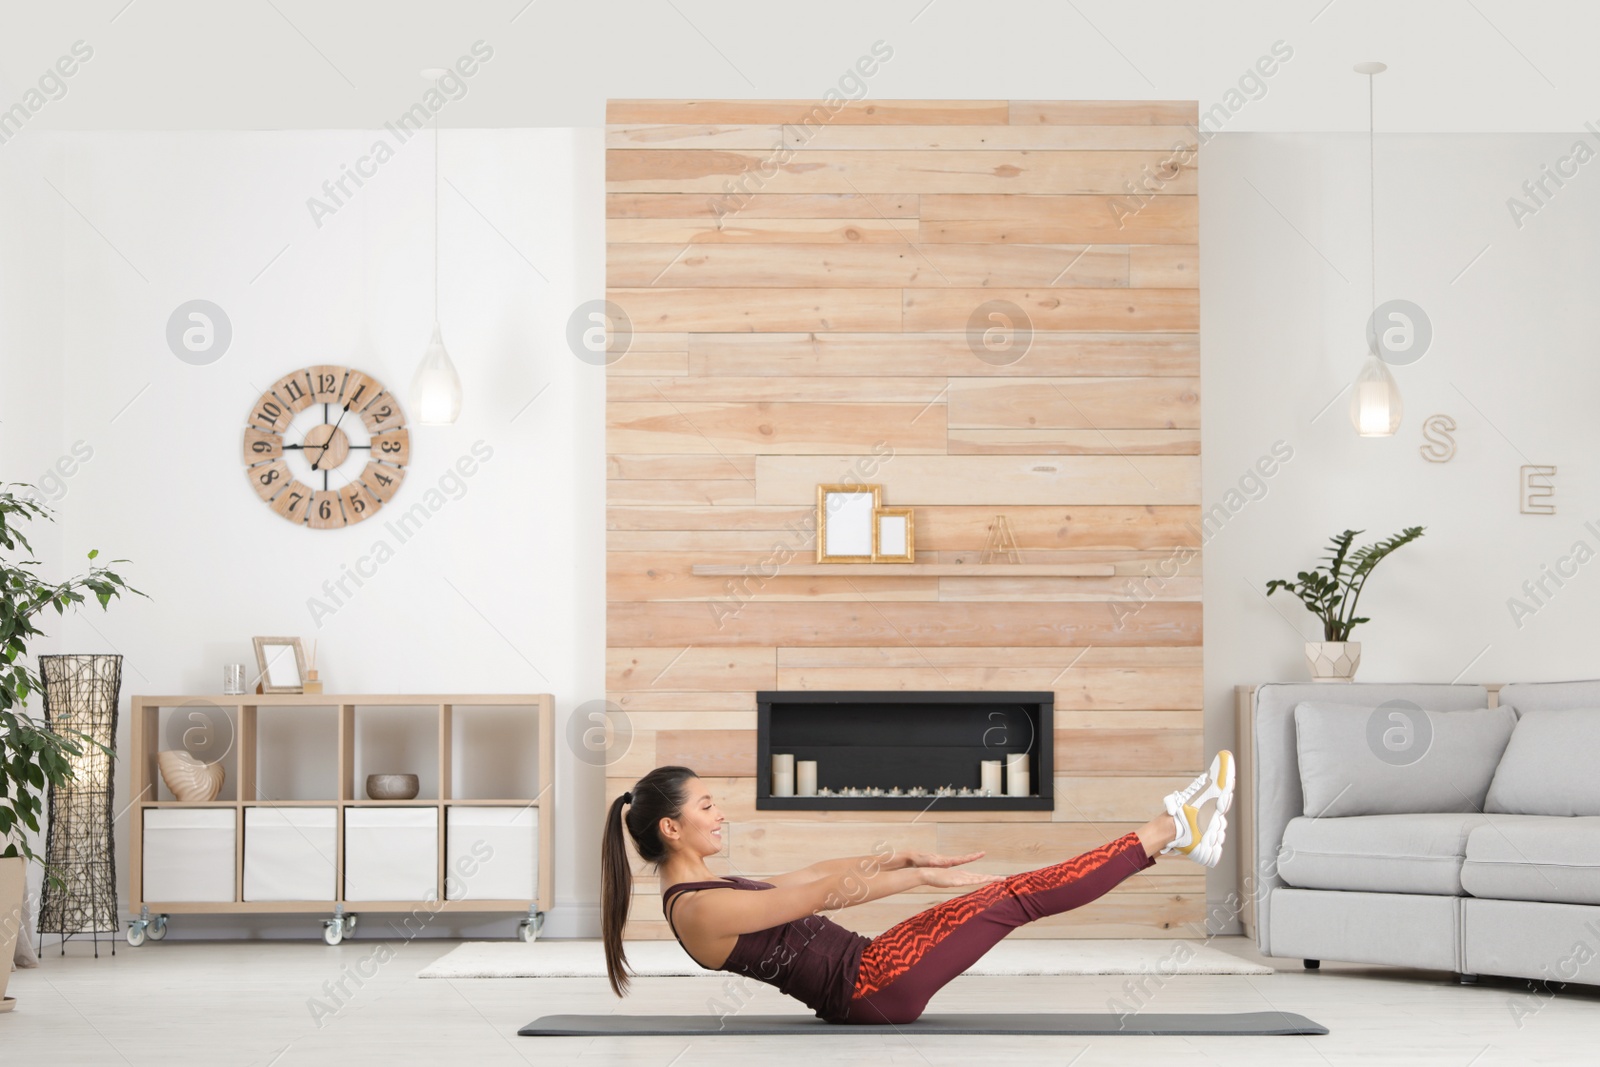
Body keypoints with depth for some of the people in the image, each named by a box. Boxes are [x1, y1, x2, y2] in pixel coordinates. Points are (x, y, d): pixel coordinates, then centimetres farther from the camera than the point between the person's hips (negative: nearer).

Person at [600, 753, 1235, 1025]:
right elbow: (822, 893, -21)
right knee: (1013, 900, -8)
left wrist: (907, 858, 10)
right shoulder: (698, 910, -18)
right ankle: (1171, 832, 1)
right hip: (871, 990, -9)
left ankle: (1173, 831, 6)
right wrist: (920, 877, -19)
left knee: (1016, 893, 3)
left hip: (861, 972, 9)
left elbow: (814, 873, 15)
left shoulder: (706, 889, 13)